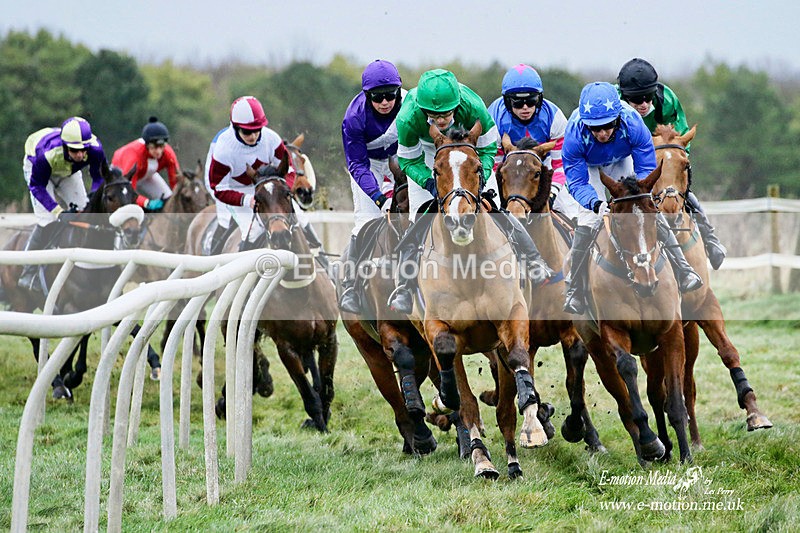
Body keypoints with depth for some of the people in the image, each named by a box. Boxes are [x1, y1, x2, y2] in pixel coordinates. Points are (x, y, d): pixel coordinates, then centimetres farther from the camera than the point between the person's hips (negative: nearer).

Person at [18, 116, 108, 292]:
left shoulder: (95, 149, -36)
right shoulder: (47, 154, -45)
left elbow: (100, 177, -19)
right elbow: (37, 186, -32)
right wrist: (59, 212, -40)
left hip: (69, 172, 5)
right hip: (36, 167, -5)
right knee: (47, 219, -19)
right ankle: (28, 276, -11)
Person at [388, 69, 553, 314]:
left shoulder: (472, 107, -38)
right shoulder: (408, 118, -38)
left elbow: (488, 147, -20)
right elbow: (409, 160, -20)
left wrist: (481, 175, -36)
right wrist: (429, 181, -37)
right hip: (427, 154, 0)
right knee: (420, 218, -10)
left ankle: (535, 261, 3)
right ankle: (404, 288, 0)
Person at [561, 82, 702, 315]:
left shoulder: (632, 124, -38)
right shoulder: (574, 134, -40)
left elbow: (646, 170, -30)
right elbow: (577, 183, -34)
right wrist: (596, 204, -53)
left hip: (622, 162, 2)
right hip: (589, 167, -2)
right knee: (588, 220, -18)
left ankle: (683, 272, -1)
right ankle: (574, 292, -7)